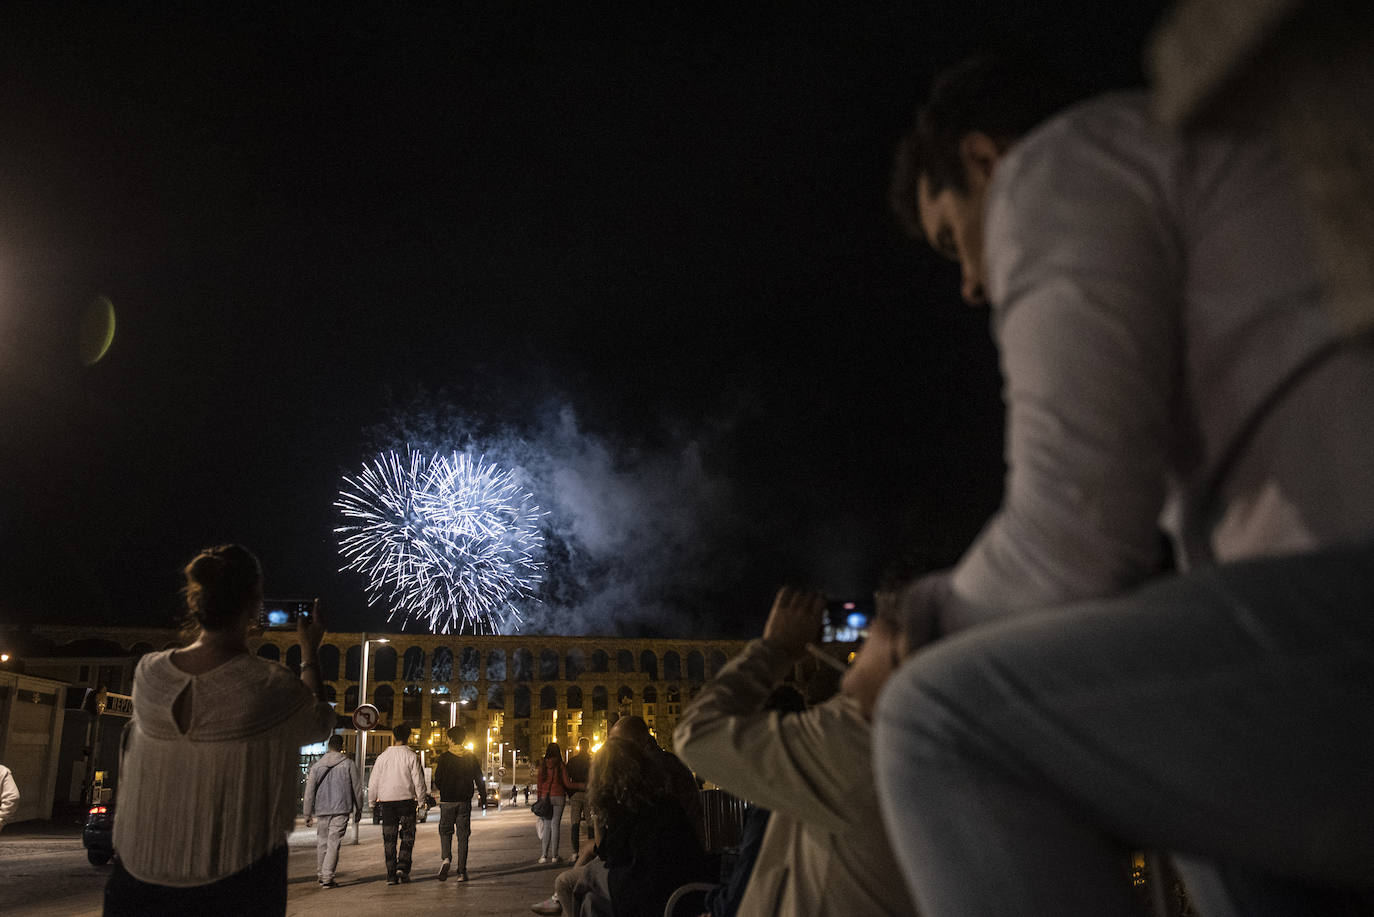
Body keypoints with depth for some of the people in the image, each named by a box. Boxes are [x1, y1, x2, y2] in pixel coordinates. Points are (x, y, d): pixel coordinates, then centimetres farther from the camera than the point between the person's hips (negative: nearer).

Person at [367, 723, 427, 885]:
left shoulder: (383, 756, 1)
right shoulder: (411, 756, -6)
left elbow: (373, 781, 6)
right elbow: (418, 781, -5)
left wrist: (372, 800, 18)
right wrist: (421, 800, 5)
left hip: (386, 801, 2)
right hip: (406, 799, -2)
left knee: (389, 839, 7)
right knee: (407, 836, 8)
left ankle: (391, 875, 6)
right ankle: (403, 868, -7)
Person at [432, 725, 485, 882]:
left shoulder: (444, 757, -6)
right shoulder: (471, 757, 4)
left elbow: (438, 782, -6)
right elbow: (479, 780, 4)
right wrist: (483, 798, 11)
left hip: (447, 801, -2)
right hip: (465, 801, 2)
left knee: (445, 831, 11)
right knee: (463, 835, 7)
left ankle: (446, 858, -14)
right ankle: (462, 871, 4)